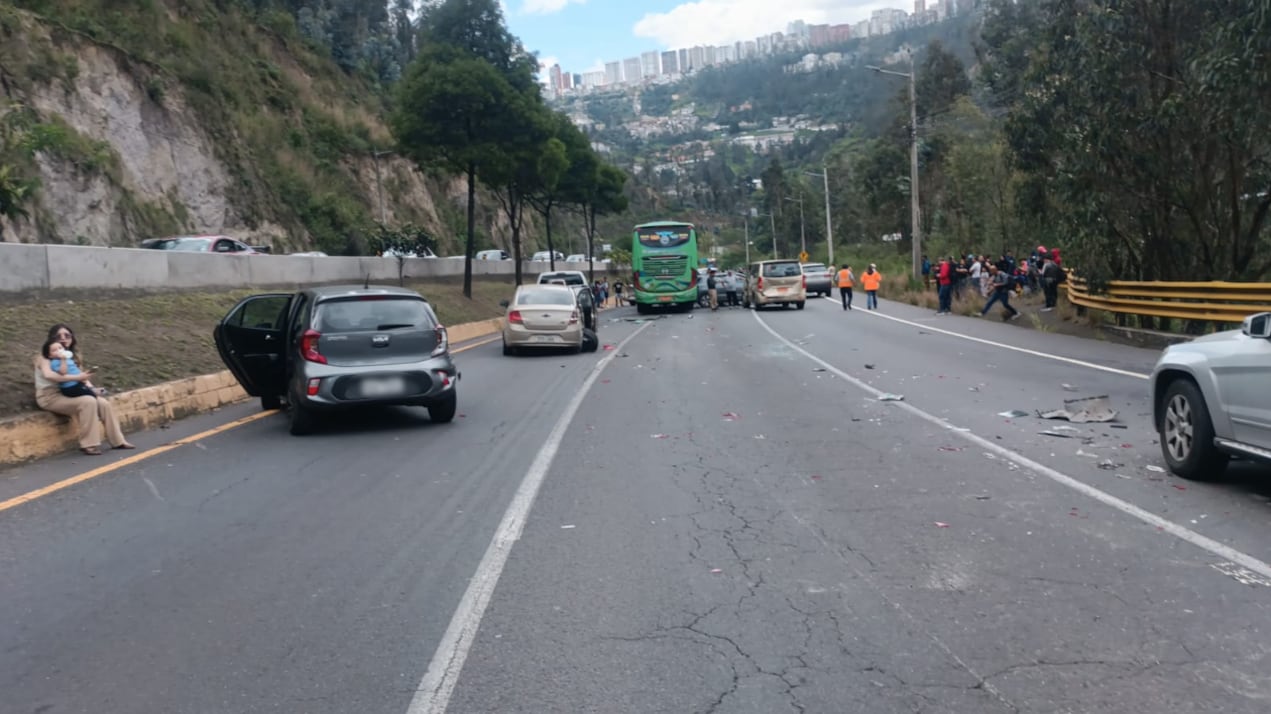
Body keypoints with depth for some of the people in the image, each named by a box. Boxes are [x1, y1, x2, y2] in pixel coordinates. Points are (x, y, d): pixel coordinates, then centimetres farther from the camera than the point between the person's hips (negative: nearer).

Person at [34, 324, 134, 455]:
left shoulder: (70, 356, 13)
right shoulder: (45, 356, -8)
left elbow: (82, 375, 9)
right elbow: (48, 375, -29)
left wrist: (91, 388, -11)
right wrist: (76, 378, -31)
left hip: (67, 394, 7)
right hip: (49, 396, -7)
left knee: (103, 403, -10)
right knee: (88, 401, -29)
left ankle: (118, 441, -2)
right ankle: (89, 444, -25)